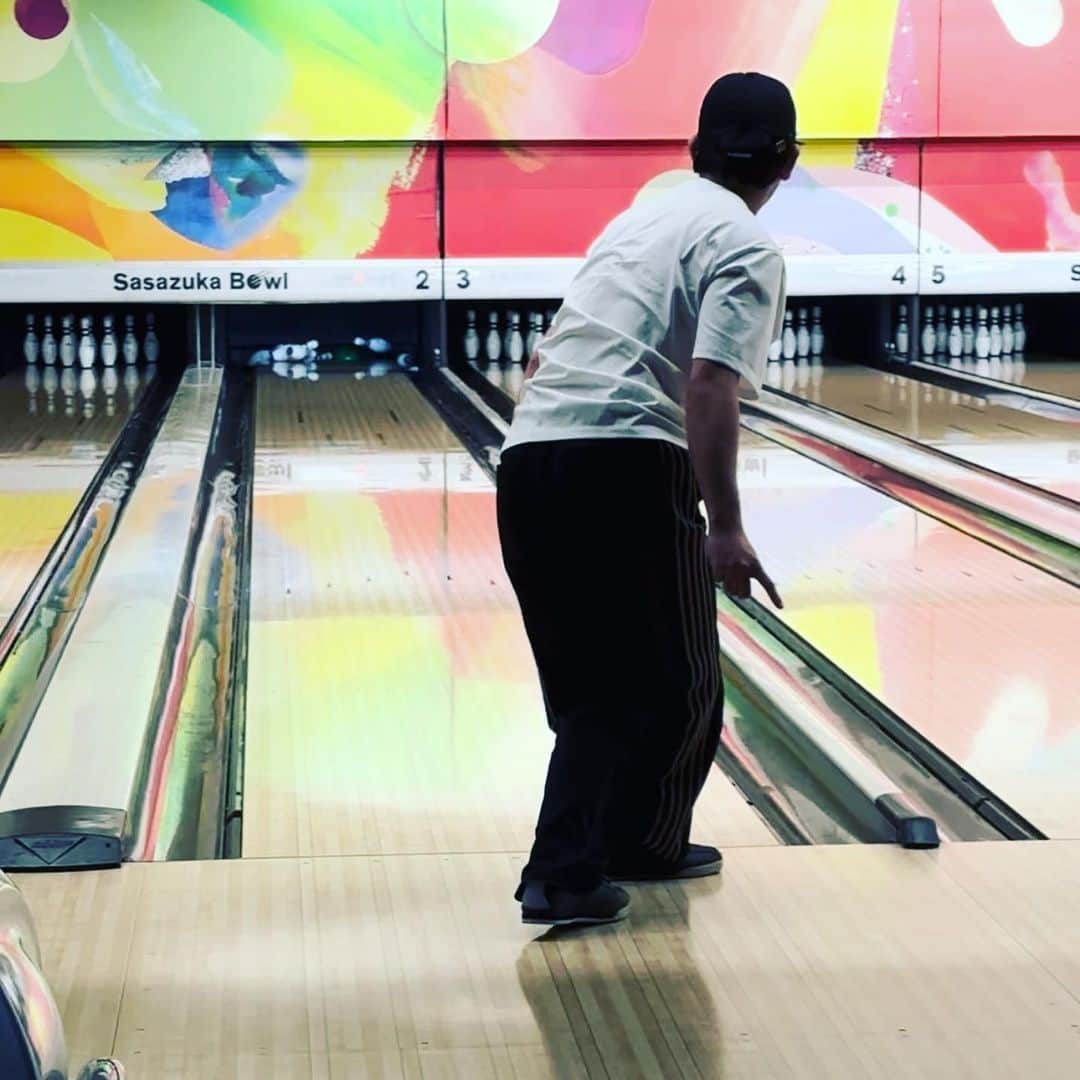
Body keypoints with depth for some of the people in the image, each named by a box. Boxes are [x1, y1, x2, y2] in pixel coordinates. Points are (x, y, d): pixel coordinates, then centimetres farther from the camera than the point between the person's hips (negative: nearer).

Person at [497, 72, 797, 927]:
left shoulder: (639, 219, 23)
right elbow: (709, 387, -16)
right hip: (628, 470, -7)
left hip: (530, 458, 7)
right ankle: (639, 842, 22)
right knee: (675, 680, 12)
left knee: (588, 686, 15)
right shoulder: (747, 249, -1)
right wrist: (725, 527, -17)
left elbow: (544, 357, 27)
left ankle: (565, 869, 13)